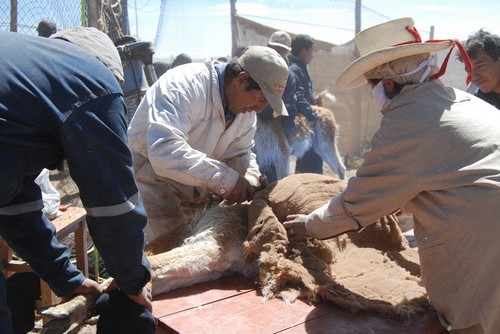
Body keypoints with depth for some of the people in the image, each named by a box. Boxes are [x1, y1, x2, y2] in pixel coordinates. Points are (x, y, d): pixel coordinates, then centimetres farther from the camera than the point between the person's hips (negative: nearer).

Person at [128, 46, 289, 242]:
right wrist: (225, 178, -41)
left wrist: (250, 183, -18)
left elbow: (240, 154, 3)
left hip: (196, 182, 7)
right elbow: (164, 151, -42)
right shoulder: (184, 86, -30)